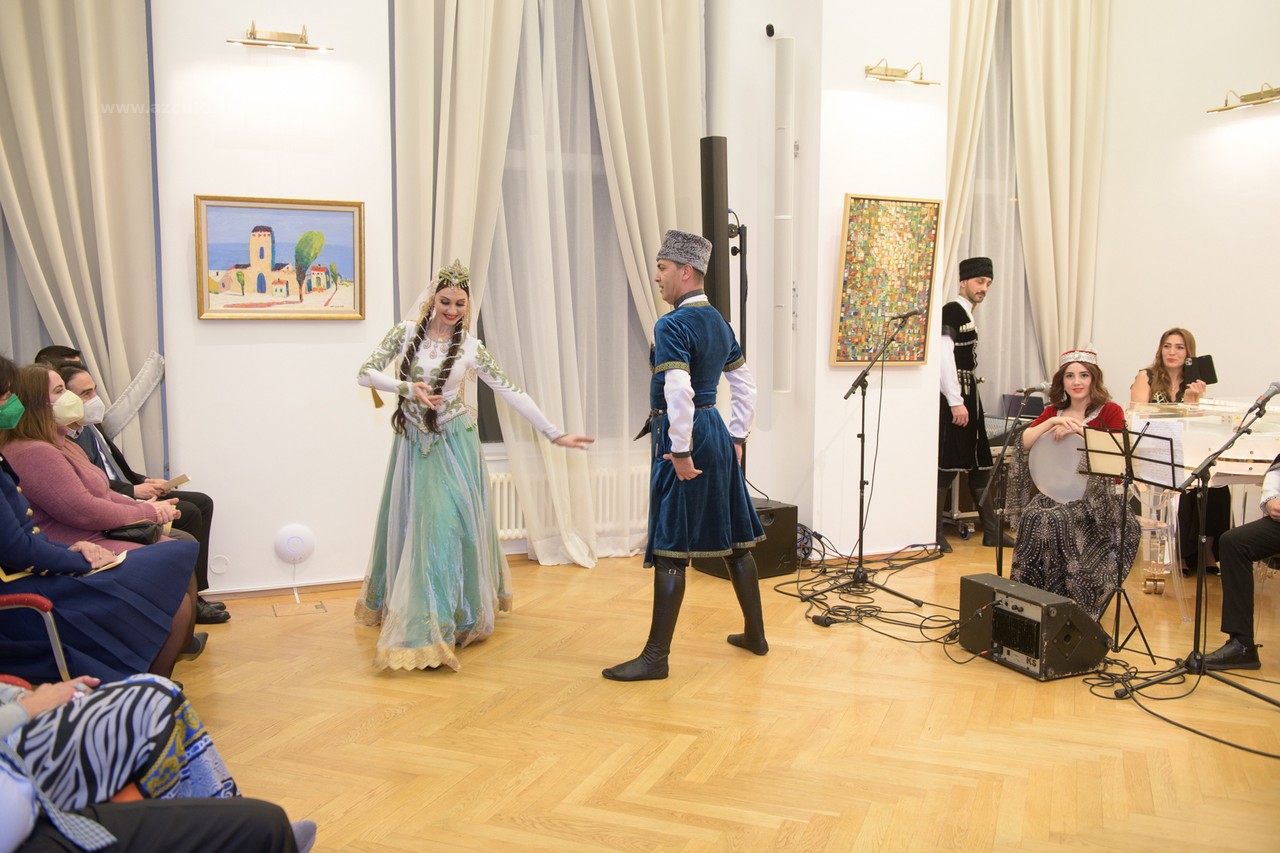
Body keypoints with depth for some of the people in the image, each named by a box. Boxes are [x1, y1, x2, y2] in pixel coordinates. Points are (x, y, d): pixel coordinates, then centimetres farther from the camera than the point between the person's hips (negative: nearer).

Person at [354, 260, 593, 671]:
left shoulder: (470, 348, -4)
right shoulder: (406, 332, -2)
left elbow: (510, 391, -6)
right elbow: (366, 373, -5)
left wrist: (554, 433, -9)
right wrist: (408, 387, -20)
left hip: (453, 446, -2)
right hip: (413, 443, 2)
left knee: (447, 525, -6)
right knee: (411, 525, 11)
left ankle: (460, 612, 4)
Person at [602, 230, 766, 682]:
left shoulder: (672, 326, -15)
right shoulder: (719, 322, 12)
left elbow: (678, 393, -26)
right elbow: (745, 387, 16)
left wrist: (681, 451, -18)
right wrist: (735, 437, 19)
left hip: (683, 434, -9)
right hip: (717, 433, 9)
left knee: (670, 548, -4)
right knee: (734, 538, 16)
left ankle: (656, 656, 4)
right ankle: (755, 633, 30)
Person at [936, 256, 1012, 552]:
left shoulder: (967, 316, 19)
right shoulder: (951, 311, -11)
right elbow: (944, 358, -20)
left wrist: (969, 402, 18)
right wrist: (956, 402, -23)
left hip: (968, 398, 10)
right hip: (954, 400, -10)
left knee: (980, 465, 12)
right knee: (947, 466, -6)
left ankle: (992, 532, 20)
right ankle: (934, 534, 2)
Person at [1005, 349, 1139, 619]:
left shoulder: (1110, 412, 3)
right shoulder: (1053, 411, 14)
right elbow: (1024, 442, -1)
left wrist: (1078, 430, -21)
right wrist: (1053, 422, -13)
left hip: (1096, 494, -3)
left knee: (1056, 521, -31)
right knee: (1032, 517, -28)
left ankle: (1068, 602, -19)